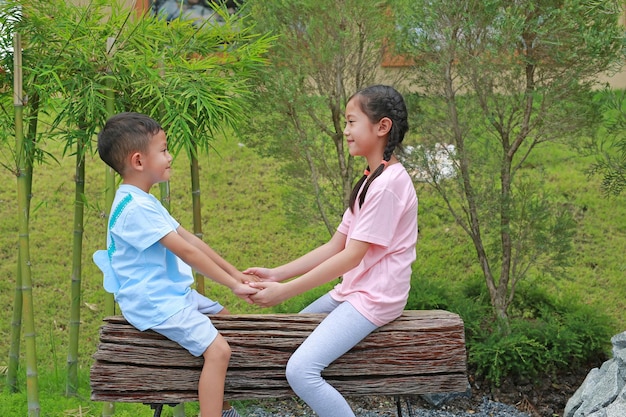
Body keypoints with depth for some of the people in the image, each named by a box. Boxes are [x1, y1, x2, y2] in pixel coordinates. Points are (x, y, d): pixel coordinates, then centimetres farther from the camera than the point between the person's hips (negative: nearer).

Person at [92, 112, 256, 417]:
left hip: (174, 293, 11)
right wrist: (233, 285, -19)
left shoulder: (144, 201, 12)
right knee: (218, 350, -20)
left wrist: (235, 274, 6)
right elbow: (187, 252, -23)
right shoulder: (136, 208, -22)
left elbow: (190, 239, 9)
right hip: (155, 304, -11)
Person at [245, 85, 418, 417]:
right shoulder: (370, 180, 13)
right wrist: (276, 274, 1)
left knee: (301, 371, -22)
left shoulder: (389, 183, -19)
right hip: (352, 290, 11)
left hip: (374, 299, -11)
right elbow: (334, 247, 9)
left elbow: (351, 256, -22)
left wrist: (284, 291, -21)